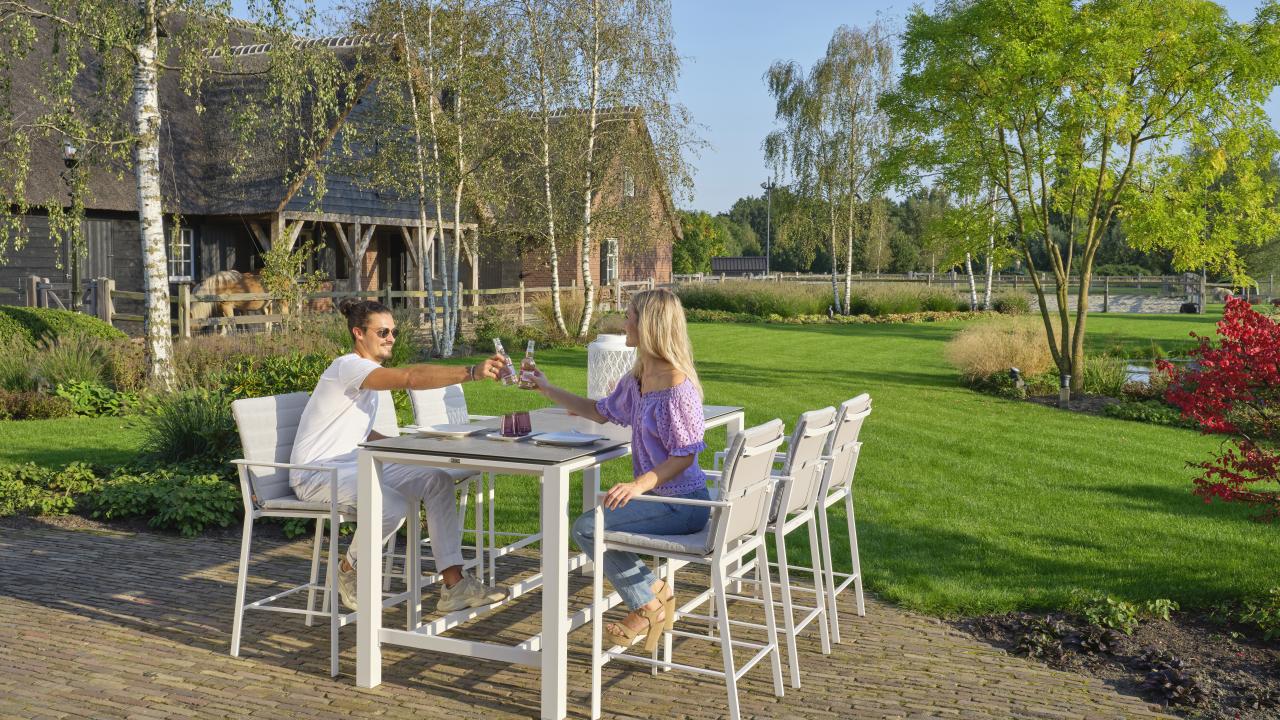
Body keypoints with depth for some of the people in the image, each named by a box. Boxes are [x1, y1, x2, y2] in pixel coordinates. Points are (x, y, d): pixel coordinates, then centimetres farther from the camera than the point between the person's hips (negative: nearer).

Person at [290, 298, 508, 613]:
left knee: (437, 480, -7)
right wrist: (472, 372, -44)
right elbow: (412, 378, -36)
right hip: (316, 472, -10)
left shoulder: (370, 372, 15)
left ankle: (454, 586, -12)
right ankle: (349, 571, -3)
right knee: (394, 505, -34)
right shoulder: (349, 367, -18)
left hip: (352, 463, 10)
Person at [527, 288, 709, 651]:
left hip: (681, 503, -10)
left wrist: (640, 484, -32)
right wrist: (548, 390, 23)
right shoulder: (636, 379, 7)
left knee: (587, 528, -12)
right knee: (591, 527, 15)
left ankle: (648, 605, 4)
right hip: (659, 496, 10)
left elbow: (684, 456, -21)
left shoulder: (678, 387, -21)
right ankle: (655, 595, 17)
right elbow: (602, 411, 22)